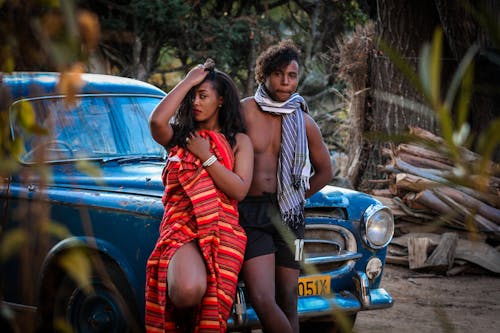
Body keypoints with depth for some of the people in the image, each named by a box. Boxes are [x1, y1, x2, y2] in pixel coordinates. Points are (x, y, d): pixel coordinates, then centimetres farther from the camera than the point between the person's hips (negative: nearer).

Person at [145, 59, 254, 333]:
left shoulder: (239, 142, 15)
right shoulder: (178, 137, 16)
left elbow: (240, 190, 1)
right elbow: (156, 121, -10)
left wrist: (206, 156, -3)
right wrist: (188, 81, -2)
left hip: (222, 231, 1)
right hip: (181, 225, -1)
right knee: (188, 290, -31)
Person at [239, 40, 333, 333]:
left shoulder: (304, 122, 8)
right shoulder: (243, 111, -3)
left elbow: (325, 172, 20)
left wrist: (294, 199, 14)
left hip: (288, 217, 3)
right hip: (250, 214, -3)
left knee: (287, 302, 4)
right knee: (263, 300, -18)